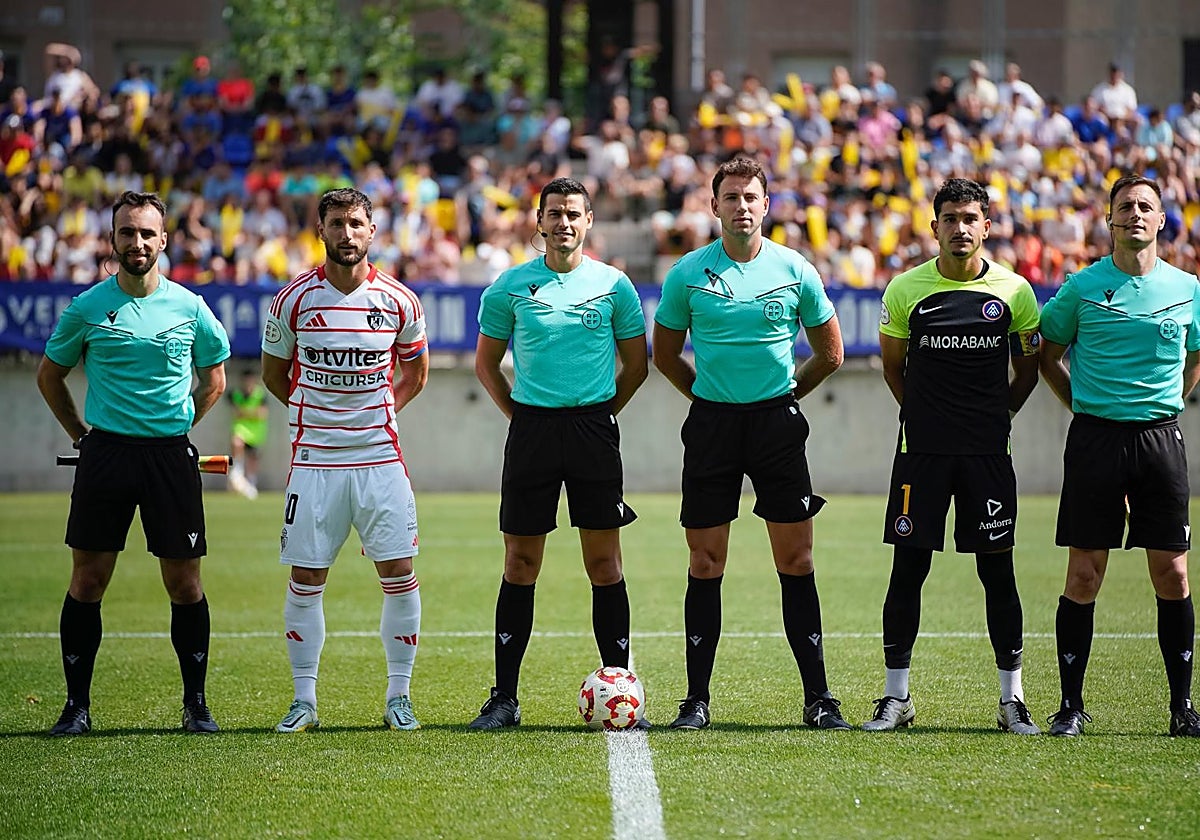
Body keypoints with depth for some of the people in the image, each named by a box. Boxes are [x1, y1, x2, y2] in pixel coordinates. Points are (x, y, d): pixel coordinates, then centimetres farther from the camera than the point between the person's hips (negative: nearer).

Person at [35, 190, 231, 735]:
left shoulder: (189, 308, 2)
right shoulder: (87, 308, 1)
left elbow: (214, 380, 17)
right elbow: (49, 375, 15)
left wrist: (175, 428, 11)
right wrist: (80, 434, 9)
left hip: (171, 454, 0)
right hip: (104, 452, 0)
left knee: (184, 584, 1)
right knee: (88, 581, 0)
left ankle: (196, 704, 12)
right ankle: (77, 705, 7)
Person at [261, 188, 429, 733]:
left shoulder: (399, 302, 0)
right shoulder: (293, 300, -2)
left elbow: (415, 370, 17)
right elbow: (274, 373, 14)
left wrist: (381, 410, 8)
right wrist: (316, 411, 10)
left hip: (381, 457, 0)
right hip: (314, 458, 0)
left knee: (398, 573, -3)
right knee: (306, 579, 0)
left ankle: (398, 696, 8)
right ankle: (304, 700, 9)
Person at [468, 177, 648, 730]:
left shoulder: (613, 285, 3)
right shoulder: (510, 287, 4)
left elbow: (635, 363, 13)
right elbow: (486, 363, 13)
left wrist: (602, 412, 6)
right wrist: (518, 415, 6)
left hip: (594, 429, 0)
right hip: (532, 429, 0)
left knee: (604, 564, 0)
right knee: (520, 564, 1)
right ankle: (504, 697, 4)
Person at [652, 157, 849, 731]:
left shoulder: (795, 271, 2)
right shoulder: (688, 274, 1)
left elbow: (830, 351, 12)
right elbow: (665, 354, 13)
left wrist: (787, 394, 9)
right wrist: (709, 395, 9)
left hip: (777, 421, 0)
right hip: (711, 424, 0)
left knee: (796, 561, -1)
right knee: (705, 564, 1)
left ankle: (818, 699, 3)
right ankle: (696, 699, 7)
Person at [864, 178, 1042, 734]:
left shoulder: (1013, 291, 2)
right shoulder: (906, 289, 1)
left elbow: (1028, 368, 14)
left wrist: (996, 416, 10)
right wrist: (924, 414, 10)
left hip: (988, 452, 0)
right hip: (921, 449, 0)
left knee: (998, 572, 2)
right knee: (907, 569, 0)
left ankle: (1012, 699, 8)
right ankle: (896, 698, 8)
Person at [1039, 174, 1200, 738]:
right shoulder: (1083, 287, 0)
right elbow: (1046, 353, 12)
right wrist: (1086, 404, 5)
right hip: (1095, 437, -2)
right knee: (1084, 576, -2)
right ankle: (1071, 704, 5)